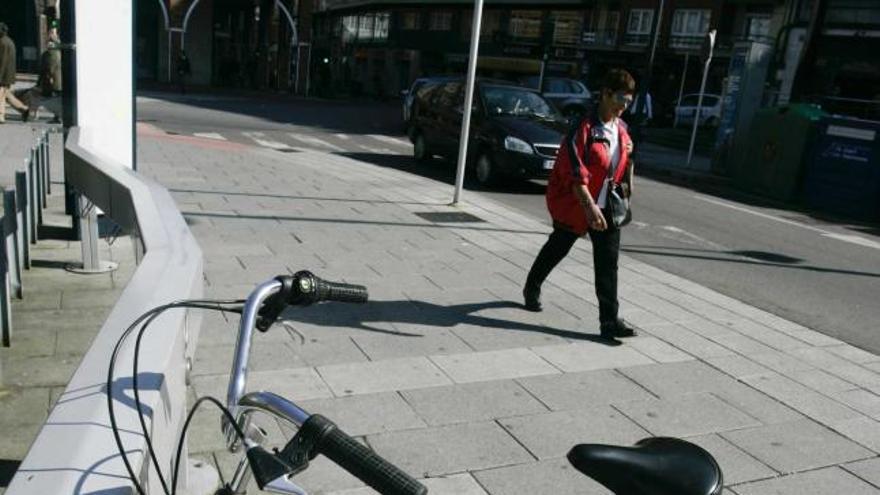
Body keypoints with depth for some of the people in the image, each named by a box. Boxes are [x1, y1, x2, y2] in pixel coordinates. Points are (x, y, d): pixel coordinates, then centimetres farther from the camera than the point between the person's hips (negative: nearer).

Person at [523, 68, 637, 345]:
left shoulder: (621, 129, 6)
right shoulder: (584, 128, -18)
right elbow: (575, 174, -25)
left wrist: (627, 182, 12)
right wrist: (589, 206, -32)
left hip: (607, 207, 6)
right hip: (575, 205, -5)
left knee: (608, 262, -2)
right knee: (558, 249, 14)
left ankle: (609, 320, 1)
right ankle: (532, 288, 42)